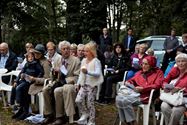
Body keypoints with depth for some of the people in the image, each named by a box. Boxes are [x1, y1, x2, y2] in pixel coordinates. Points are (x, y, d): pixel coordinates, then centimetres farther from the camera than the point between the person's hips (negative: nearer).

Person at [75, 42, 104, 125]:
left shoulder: (96, 61, -9)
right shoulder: (83, 61, 11)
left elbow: (98, 73, -22)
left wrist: (88, 72, -35)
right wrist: (78, 83, 11)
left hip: (92, 85, -6)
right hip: (84, 84, 6)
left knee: (90, 103, -1)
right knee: (78, 100, -7)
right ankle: (85, 113, 18)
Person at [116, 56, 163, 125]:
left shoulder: (158, 72, 5)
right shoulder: (140, 72, 21)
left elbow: (157, 85, -9)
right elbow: (132, 80, 27)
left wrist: (142, 88, -18)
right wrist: (128, 82, 1)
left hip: (146, 96, -6)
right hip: (135, 93, 6)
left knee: (125, 101, -28)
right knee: (118, 98, -21)